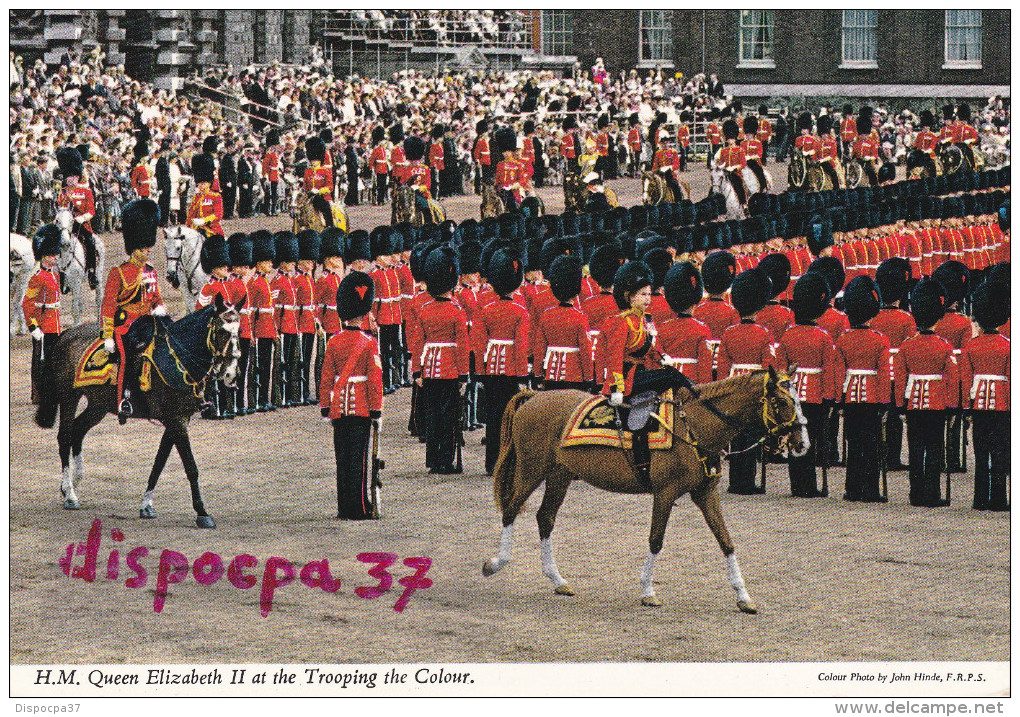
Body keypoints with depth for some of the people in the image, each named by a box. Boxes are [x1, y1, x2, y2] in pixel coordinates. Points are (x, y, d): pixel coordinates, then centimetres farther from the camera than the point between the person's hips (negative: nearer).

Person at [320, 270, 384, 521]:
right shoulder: (368, 343, -7)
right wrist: (376, 411, -3)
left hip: (339, 406, 3)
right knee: (359, 457, 0)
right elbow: (375, 379, -8)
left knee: (343, 458, 8)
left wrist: (326, 408, 11)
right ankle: (360, 507, -1)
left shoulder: (334, 342, 2)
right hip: (361, 407, -3)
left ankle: (345, 508, 10)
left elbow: (326, 378, 4)